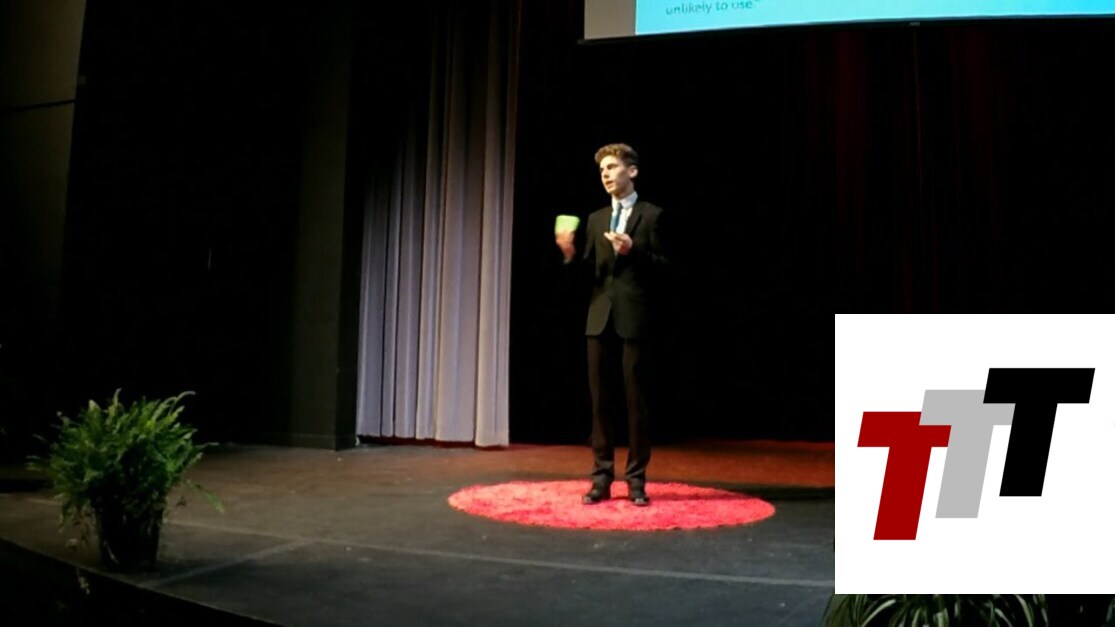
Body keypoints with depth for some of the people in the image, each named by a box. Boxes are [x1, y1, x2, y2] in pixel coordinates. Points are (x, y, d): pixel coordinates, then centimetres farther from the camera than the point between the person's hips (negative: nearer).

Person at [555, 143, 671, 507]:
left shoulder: (651, 215, 2)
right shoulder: (596, 219, 16)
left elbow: (663, 267, -4)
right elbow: (591, 272, 12)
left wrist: (634, 250, -19)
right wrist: (572, 255, -6)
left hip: (635, 318, -4)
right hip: (600, 317, 5)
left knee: (637, 401, 0)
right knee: (600, 400, 6)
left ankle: (636, 480, 10)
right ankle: (602, 478, 13)